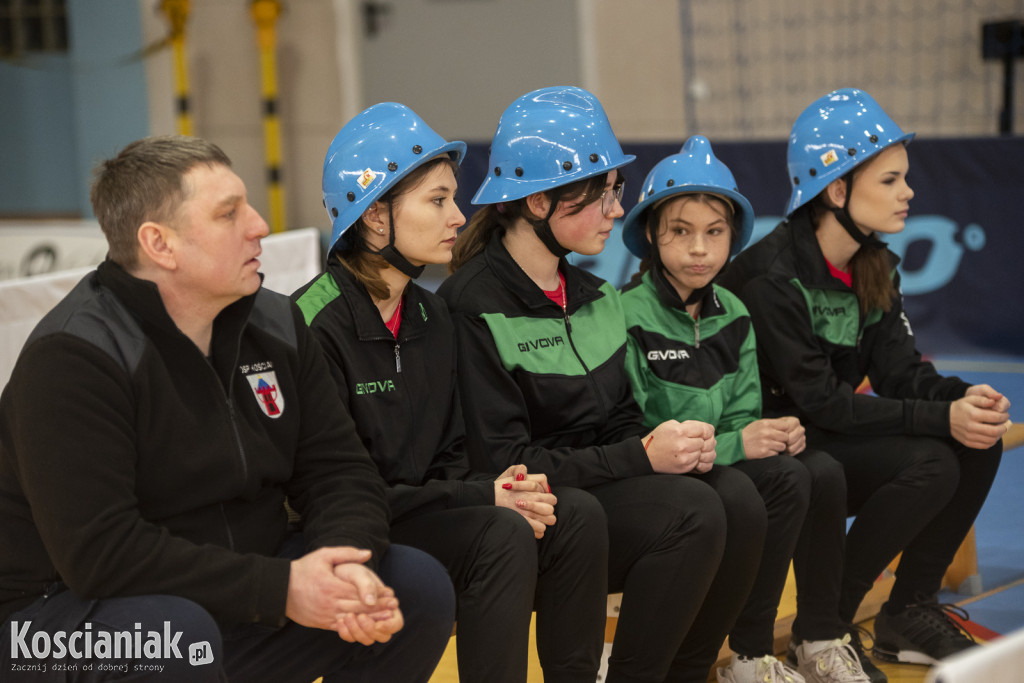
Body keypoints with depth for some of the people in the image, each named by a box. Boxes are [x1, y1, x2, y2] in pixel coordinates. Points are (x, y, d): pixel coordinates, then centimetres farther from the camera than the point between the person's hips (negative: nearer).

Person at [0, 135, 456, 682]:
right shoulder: (72, 357, -19)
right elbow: (98, 552, -28)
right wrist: (277, 589, -28)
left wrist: (346, 570, -20)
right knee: (175, 632, -39)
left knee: (419, 586, -5)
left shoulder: (276, 325, 5)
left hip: (234, 609, 7)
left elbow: (338, 470, 3)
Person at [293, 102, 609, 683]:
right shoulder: (318, 326, -16)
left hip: (421, 509, 8)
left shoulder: (431, 315, 10)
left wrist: (494, 487, -11)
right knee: (502, 534, -28)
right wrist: (480, 498, -19)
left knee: (578, 515, -11)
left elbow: (449, 458, 12)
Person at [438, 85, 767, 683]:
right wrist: (643, 457, -18)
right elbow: (503, 460, -17)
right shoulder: (473, 307, -12)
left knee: (739, 500, -18)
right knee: (691, 513, -27)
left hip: (610, 478, 7)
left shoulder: (595, 295, 13)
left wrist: (672, 442, -6)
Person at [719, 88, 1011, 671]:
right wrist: (941, 417, -28)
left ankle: (911, 612, 2)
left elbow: (901, 371, 2)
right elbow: (820, 401, -24)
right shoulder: (773, 277, -21)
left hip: (835, 435, 8)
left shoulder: (876, 267, 6)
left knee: (978, 444, -9)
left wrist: (964, 399, -20)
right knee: (928, 465, -26)